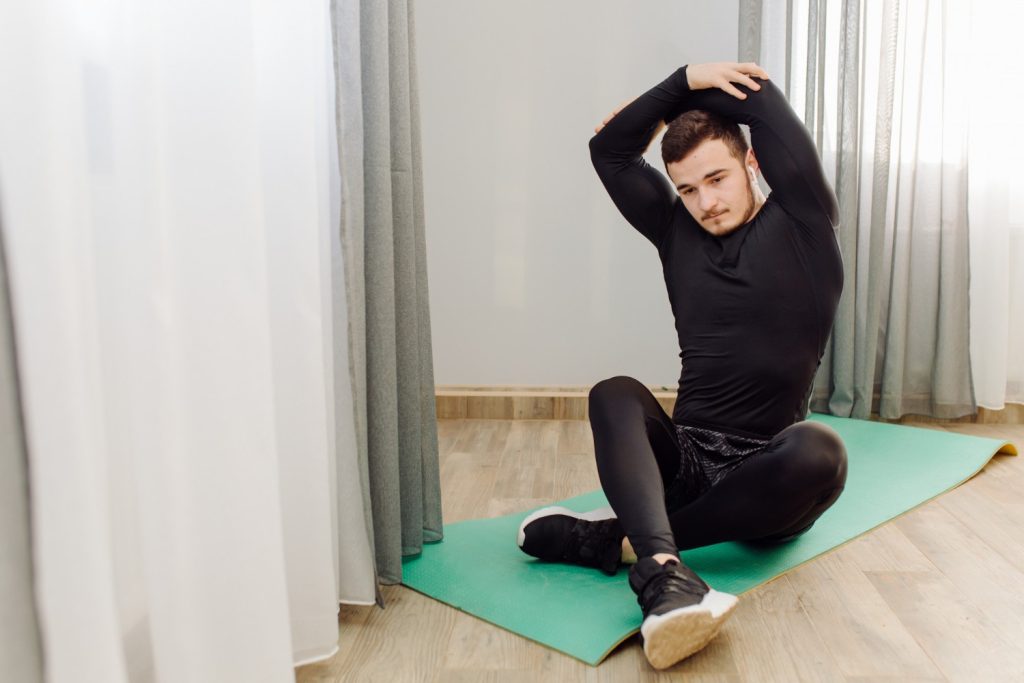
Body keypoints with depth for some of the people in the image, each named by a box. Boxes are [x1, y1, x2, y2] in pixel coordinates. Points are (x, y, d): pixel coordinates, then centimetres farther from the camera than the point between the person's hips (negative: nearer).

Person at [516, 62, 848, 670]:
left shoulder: (802, 227, 2)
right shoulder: (677, 231, 12)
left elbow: (760, 100, -5)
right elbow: (609, 149, 8)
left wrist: (709, 91, 12)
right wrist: (686, 81, 3)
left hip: (765, 482, -2)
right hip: (683, 460, 2)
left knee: (819, 449, -35)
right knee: (616, 394, -26)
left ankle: (620, 539, -30)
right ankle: (664, 576, -48)